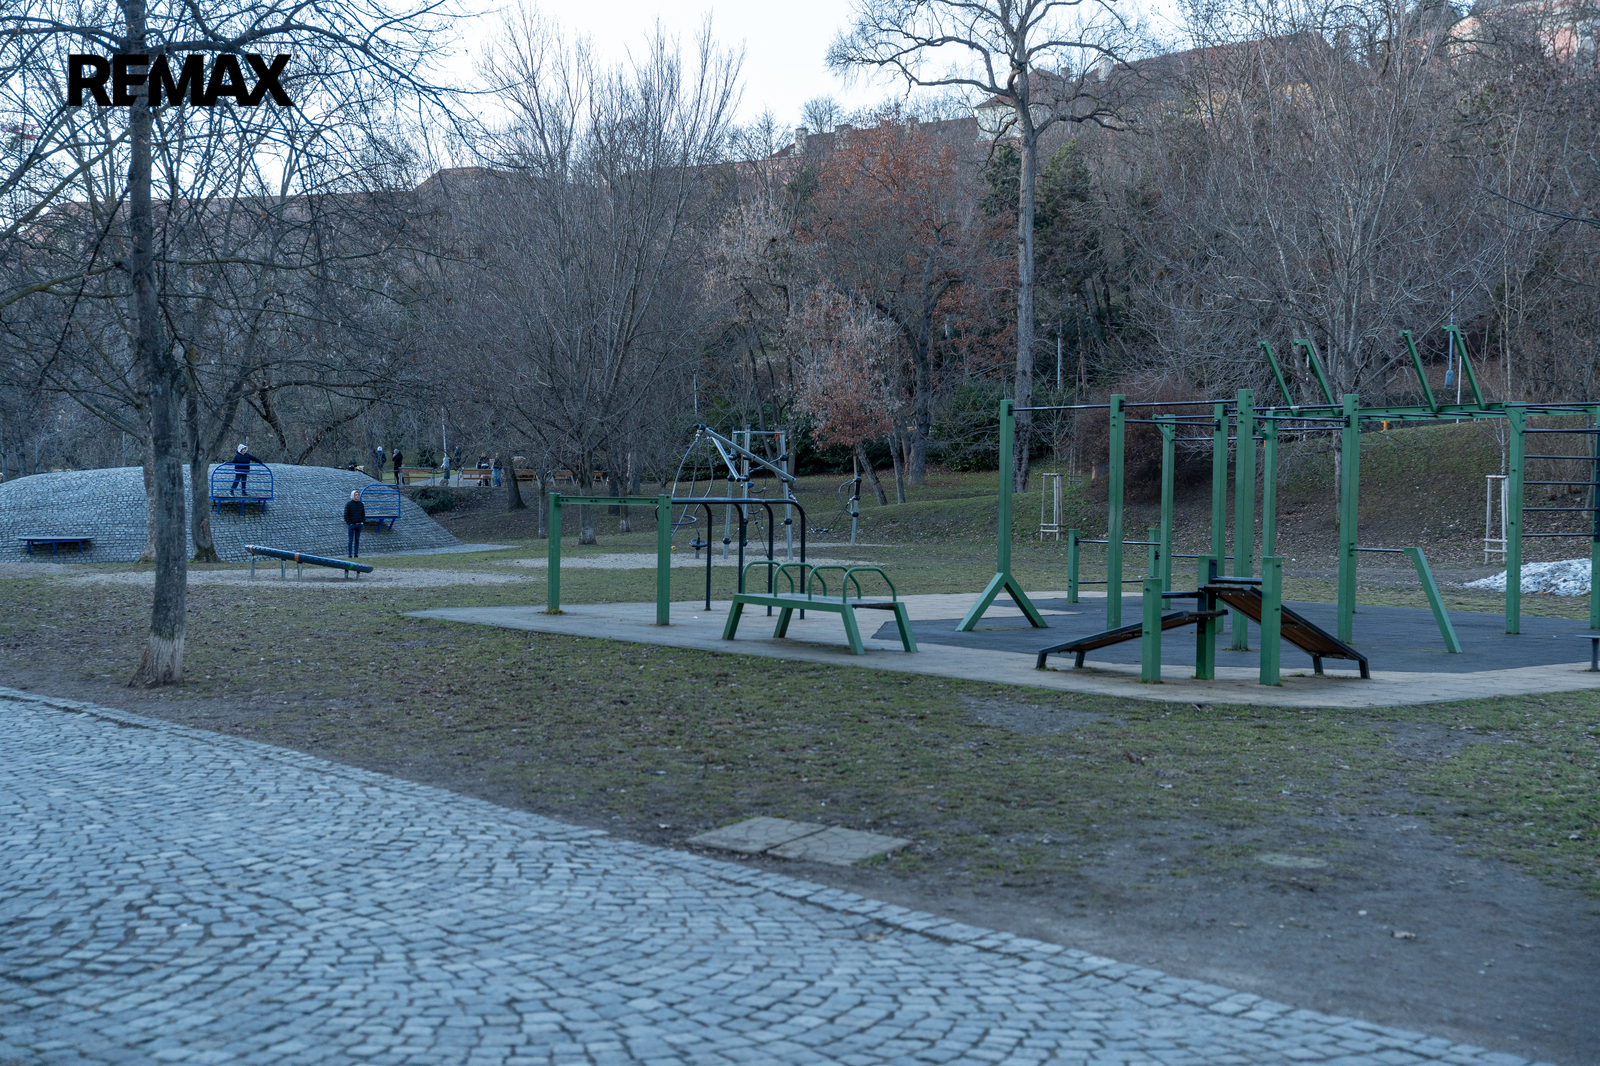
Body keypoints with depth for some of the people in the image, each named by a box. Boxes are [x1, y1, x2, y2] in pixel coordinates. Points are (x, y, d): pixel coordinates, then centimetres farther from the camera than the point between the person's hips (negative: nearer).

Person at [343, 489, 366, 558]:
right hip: (352, 525, -4)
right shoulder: (349, 504, -5)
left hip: (359, 525, 4)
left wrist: (363, 522, 2)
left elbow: (363, 514, 14)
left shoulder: (361, 504, 7)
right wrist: (349, 523, -11)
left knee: (357, 540, 6)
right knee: (351, 540, -1)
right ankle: (350, 555, 2)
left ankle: (356, 555, 9)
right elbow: (346, 515, -5)